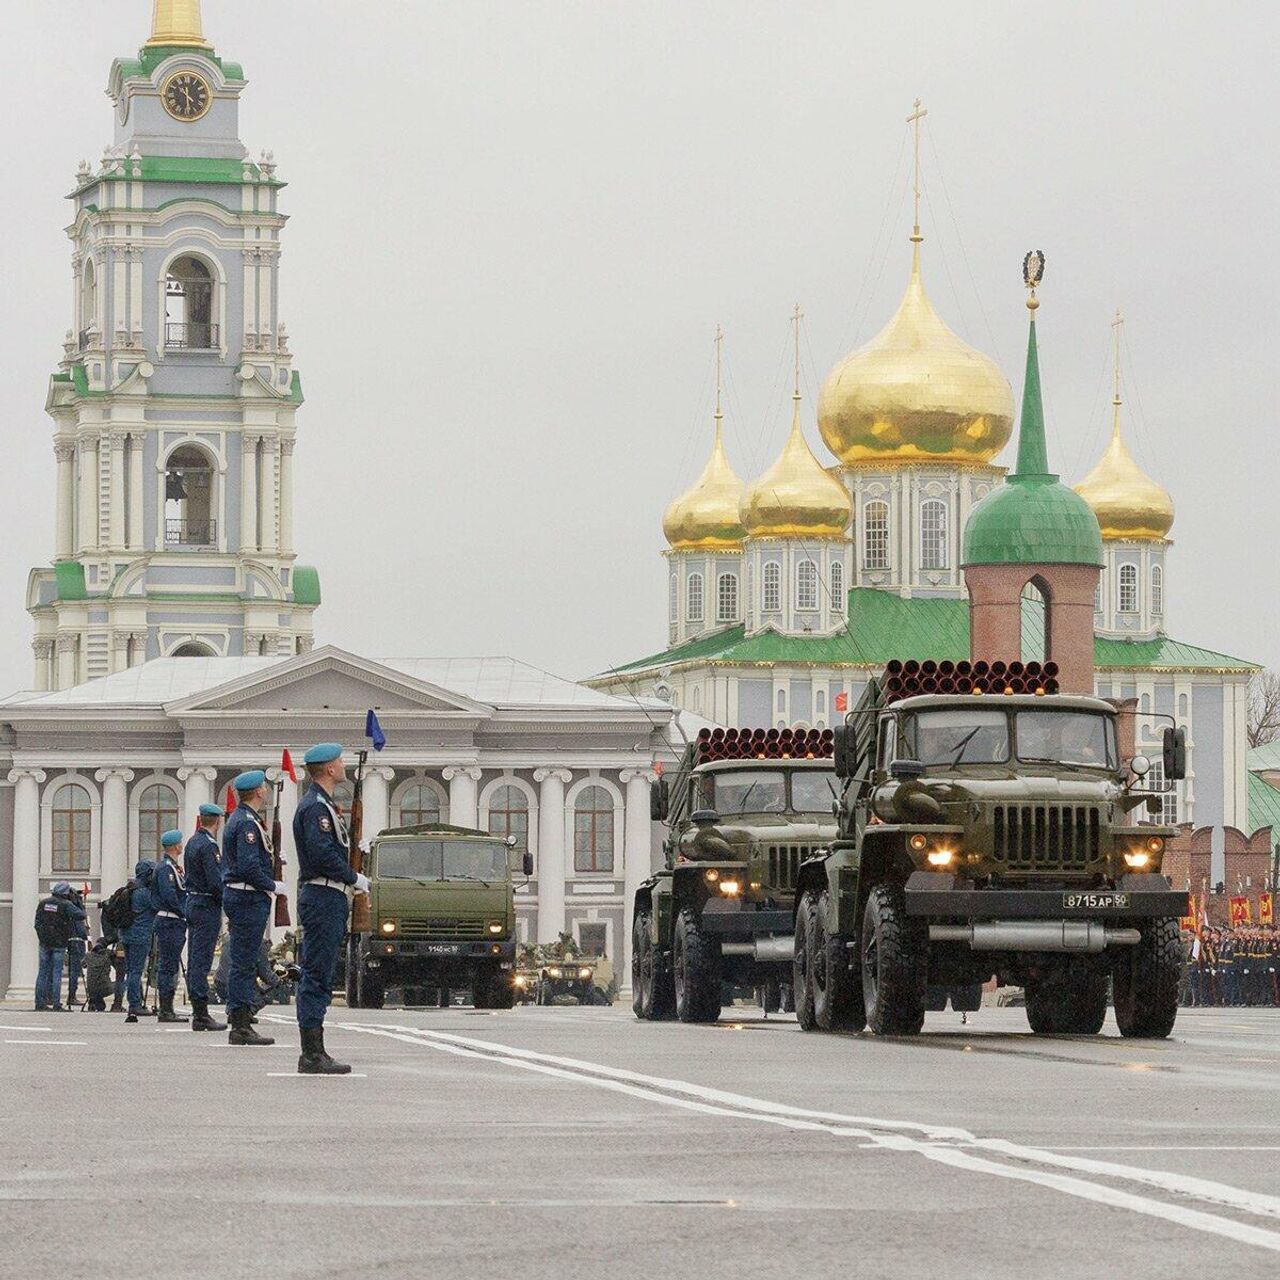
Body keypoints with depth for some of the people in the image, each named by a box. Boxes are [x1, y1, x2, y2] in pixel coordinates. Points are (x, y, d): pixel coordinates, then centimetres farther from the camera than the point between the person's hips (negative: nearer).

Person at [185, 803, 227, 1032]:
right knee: (202, 961, -10)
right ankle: (201, 1014, -11)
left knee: (194, 960, 10)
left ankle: (197, 1012, 13)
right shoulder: (208, 846, -16)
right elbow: (215, 882, -21)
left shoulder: (192, 843, 14)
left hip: (193, 903, 10)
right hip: (207, 906, -10)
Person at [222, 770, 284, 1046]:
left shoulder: (238, 819, 17)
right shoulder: (247, 823, -15)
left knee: (244, 963, 12)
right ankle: (240, 1026, -9)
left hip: (238, 896, 11)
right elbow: (248, 866, -23)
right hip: (249, 898, -11)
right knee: (244, 963, -9)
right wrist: (273, 886, -12)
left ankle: (241, 1022, 14)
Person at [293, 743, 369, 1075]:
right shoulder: (316, 807, -13)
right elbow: (322, 853, -23)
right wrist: (355, 879, -13)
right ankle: (312, 1056, -12)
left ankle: (314, 1053, 13)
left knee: (318, 977, 11)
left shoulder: (320, 804, 20)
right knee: (317, 976, -10)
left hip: (322, 898, 11)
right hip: (323, 897, -11)